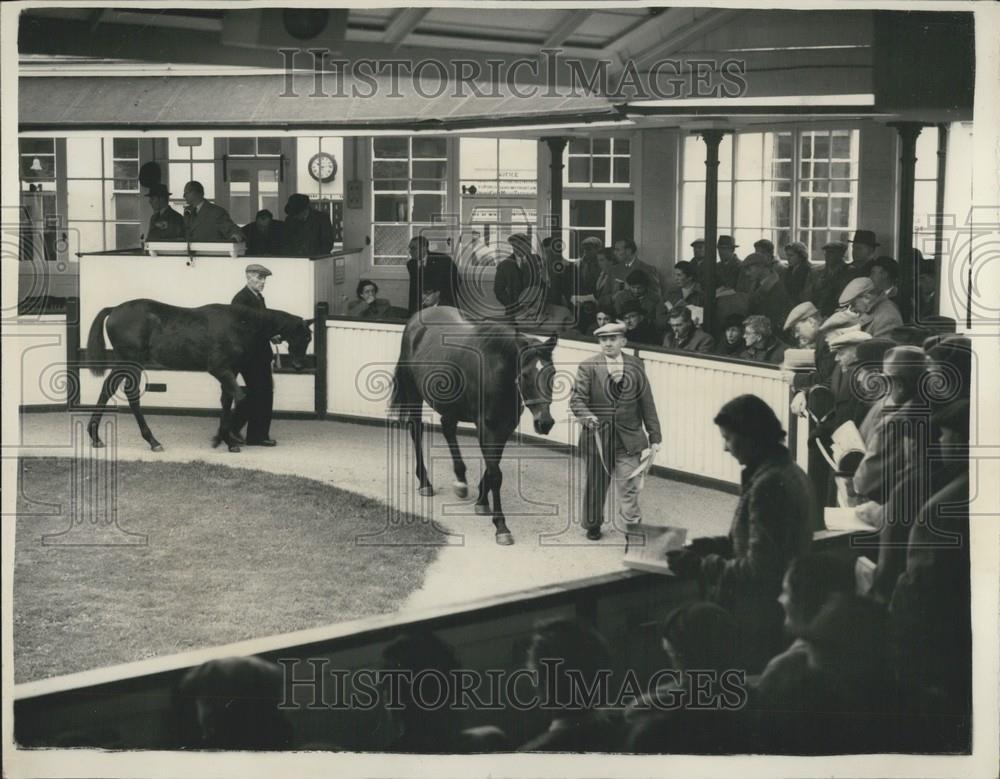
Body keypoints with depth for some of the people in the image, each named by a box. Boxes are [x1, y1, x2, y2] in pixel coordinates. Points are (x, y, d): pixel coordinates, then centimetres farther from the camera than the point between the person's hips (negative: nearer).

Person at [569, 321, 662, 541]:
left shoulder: (635, 366, 3)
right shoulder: (588, 367, -3)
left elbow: (647, 403, 5)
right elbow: (577, 398, -8)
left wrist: (654, 437, 3)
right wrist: (586, 416, -30)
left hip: (628, 438, 0)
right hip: (597, 437, 0)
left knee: (629, 487, -5)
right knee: (596, 485, 14)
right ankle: (592, 525, 33)